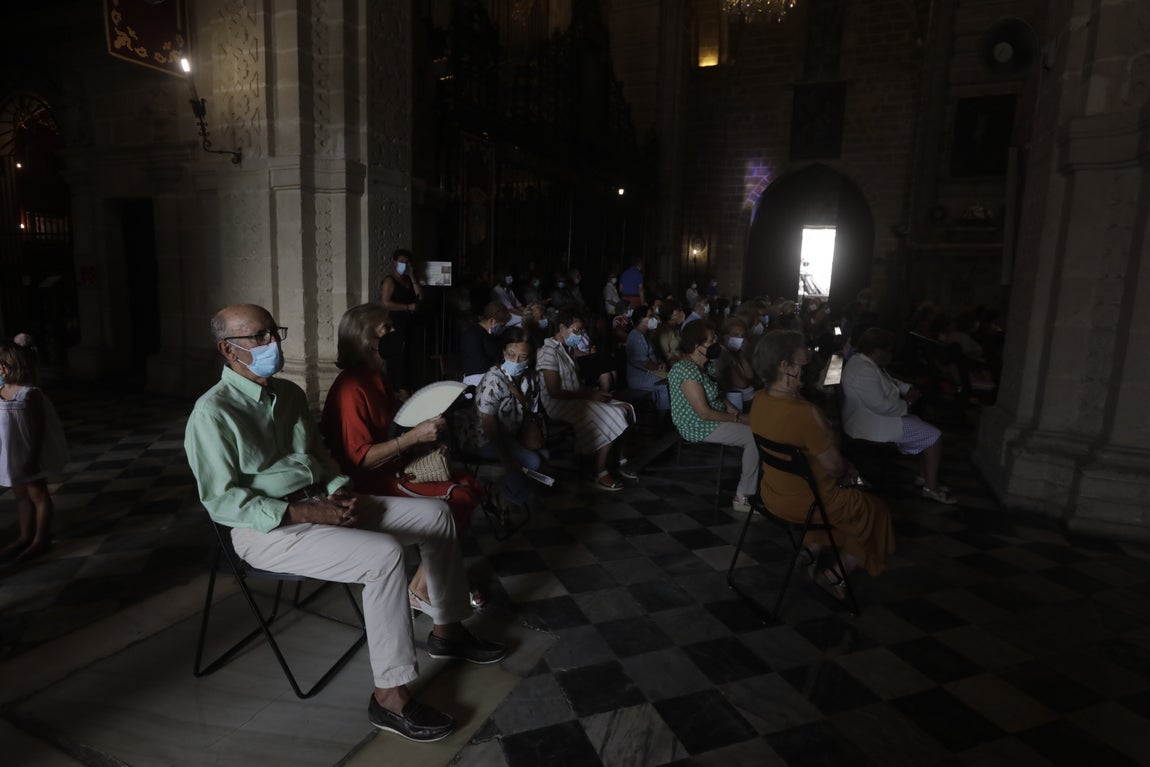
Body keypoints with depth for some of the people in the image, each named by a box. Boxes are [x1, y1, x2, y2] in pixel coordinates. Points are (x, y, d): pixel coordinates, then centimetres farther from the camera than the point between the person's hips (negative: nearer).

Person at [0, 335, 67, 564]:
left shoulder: (30, 393, -19)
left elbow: (39, 427, -17)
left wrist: (33, 457, -19)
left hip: (28, 455, -8)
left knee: (38, 495, 5)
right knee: (20, 495, 18)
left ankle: (41, 539, 14)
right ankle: (26, 536, 31)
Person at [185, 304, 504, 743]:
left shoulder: (289, 393, 11)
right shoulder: (212, 413, -13)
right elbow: (222, 501, -17)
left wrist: (339, 493, -2)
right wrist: (305, 513, -23)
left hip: (319, 503, 8)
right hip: (268, 529, -8)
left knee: (435, 513, 0)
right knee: (384, 554, -31)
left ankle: (446, 630, 16)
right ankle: (390, 697, -17)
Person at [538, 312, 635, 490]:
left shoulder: (568, 348, 14)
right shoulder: (549, 351, -16)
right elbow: (554, 392, -21)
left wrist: (593, 391, -2)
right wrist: (589, 394, -18)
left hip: (577, 398, 9)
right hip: (559, 405, -9)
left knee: (625, 409, -4)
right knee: (612, 419, -22)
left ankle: (619, 460, 6)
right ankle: (600, 474, -11)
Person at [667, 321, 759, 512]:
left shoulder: (700, 365, 9)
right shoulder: (688, 370, -23)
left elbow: (714, 395, 17)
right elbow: (705, 413, -25)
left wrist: (733, 410, 1)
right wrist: (737, 419, -15)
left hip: (713, 420, 10)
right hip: (700, 428, -10)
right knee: (755, 436, -16)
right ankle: (742, 498, -9)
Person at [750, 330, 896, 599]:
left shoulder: (759, 400, -9)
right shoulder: (804, 413, -34)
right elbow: (834, 467, -21)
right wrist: (848, 470, 3)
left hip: (773, 493, 7)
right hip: (807, 502, -7)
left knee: (843, 495, 34)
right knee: (875, 510, 20)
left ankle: (813, 550, 28)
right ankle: (837, 574, 22)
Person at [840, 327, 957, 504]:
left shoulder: (863, 361, 7)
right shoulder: (863, 371, -28)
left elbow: (888, 382, 23)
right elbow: (881, 405, -31)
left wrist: (908, 389, 5)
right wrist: (906, 403, -13)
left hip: (878, 418, 11)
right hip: (873, 427, -11)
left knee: (924, 428, 19)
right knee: (934, 436, -6)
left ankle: (923, 477, 25)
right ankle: (931, 488, 3)